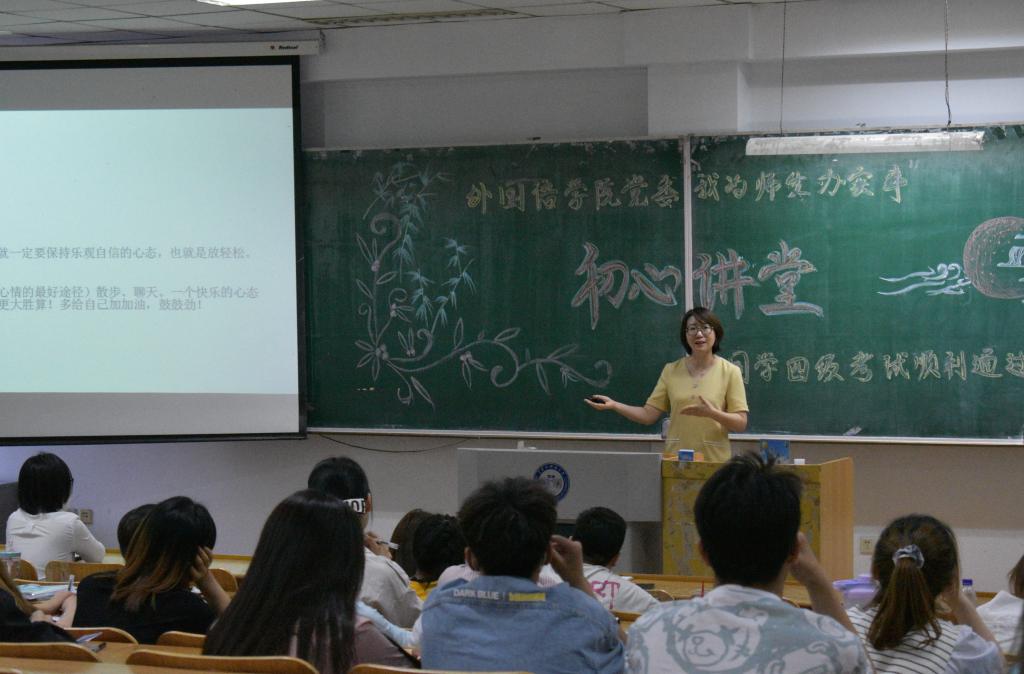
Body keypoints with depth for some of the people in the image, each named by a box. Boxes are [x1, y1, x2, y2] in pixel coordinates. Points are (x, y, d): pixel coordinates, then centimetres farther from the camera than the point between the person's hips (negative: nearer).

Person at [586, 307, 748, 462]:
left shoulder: (730, 372, -1)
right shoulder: (671, 371, 8)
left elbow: (740, 424, -4)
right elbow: (648, 415, 5)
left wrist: (712, 413, -21)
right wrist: (614, 405, -7)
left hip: (714, 462, -2)